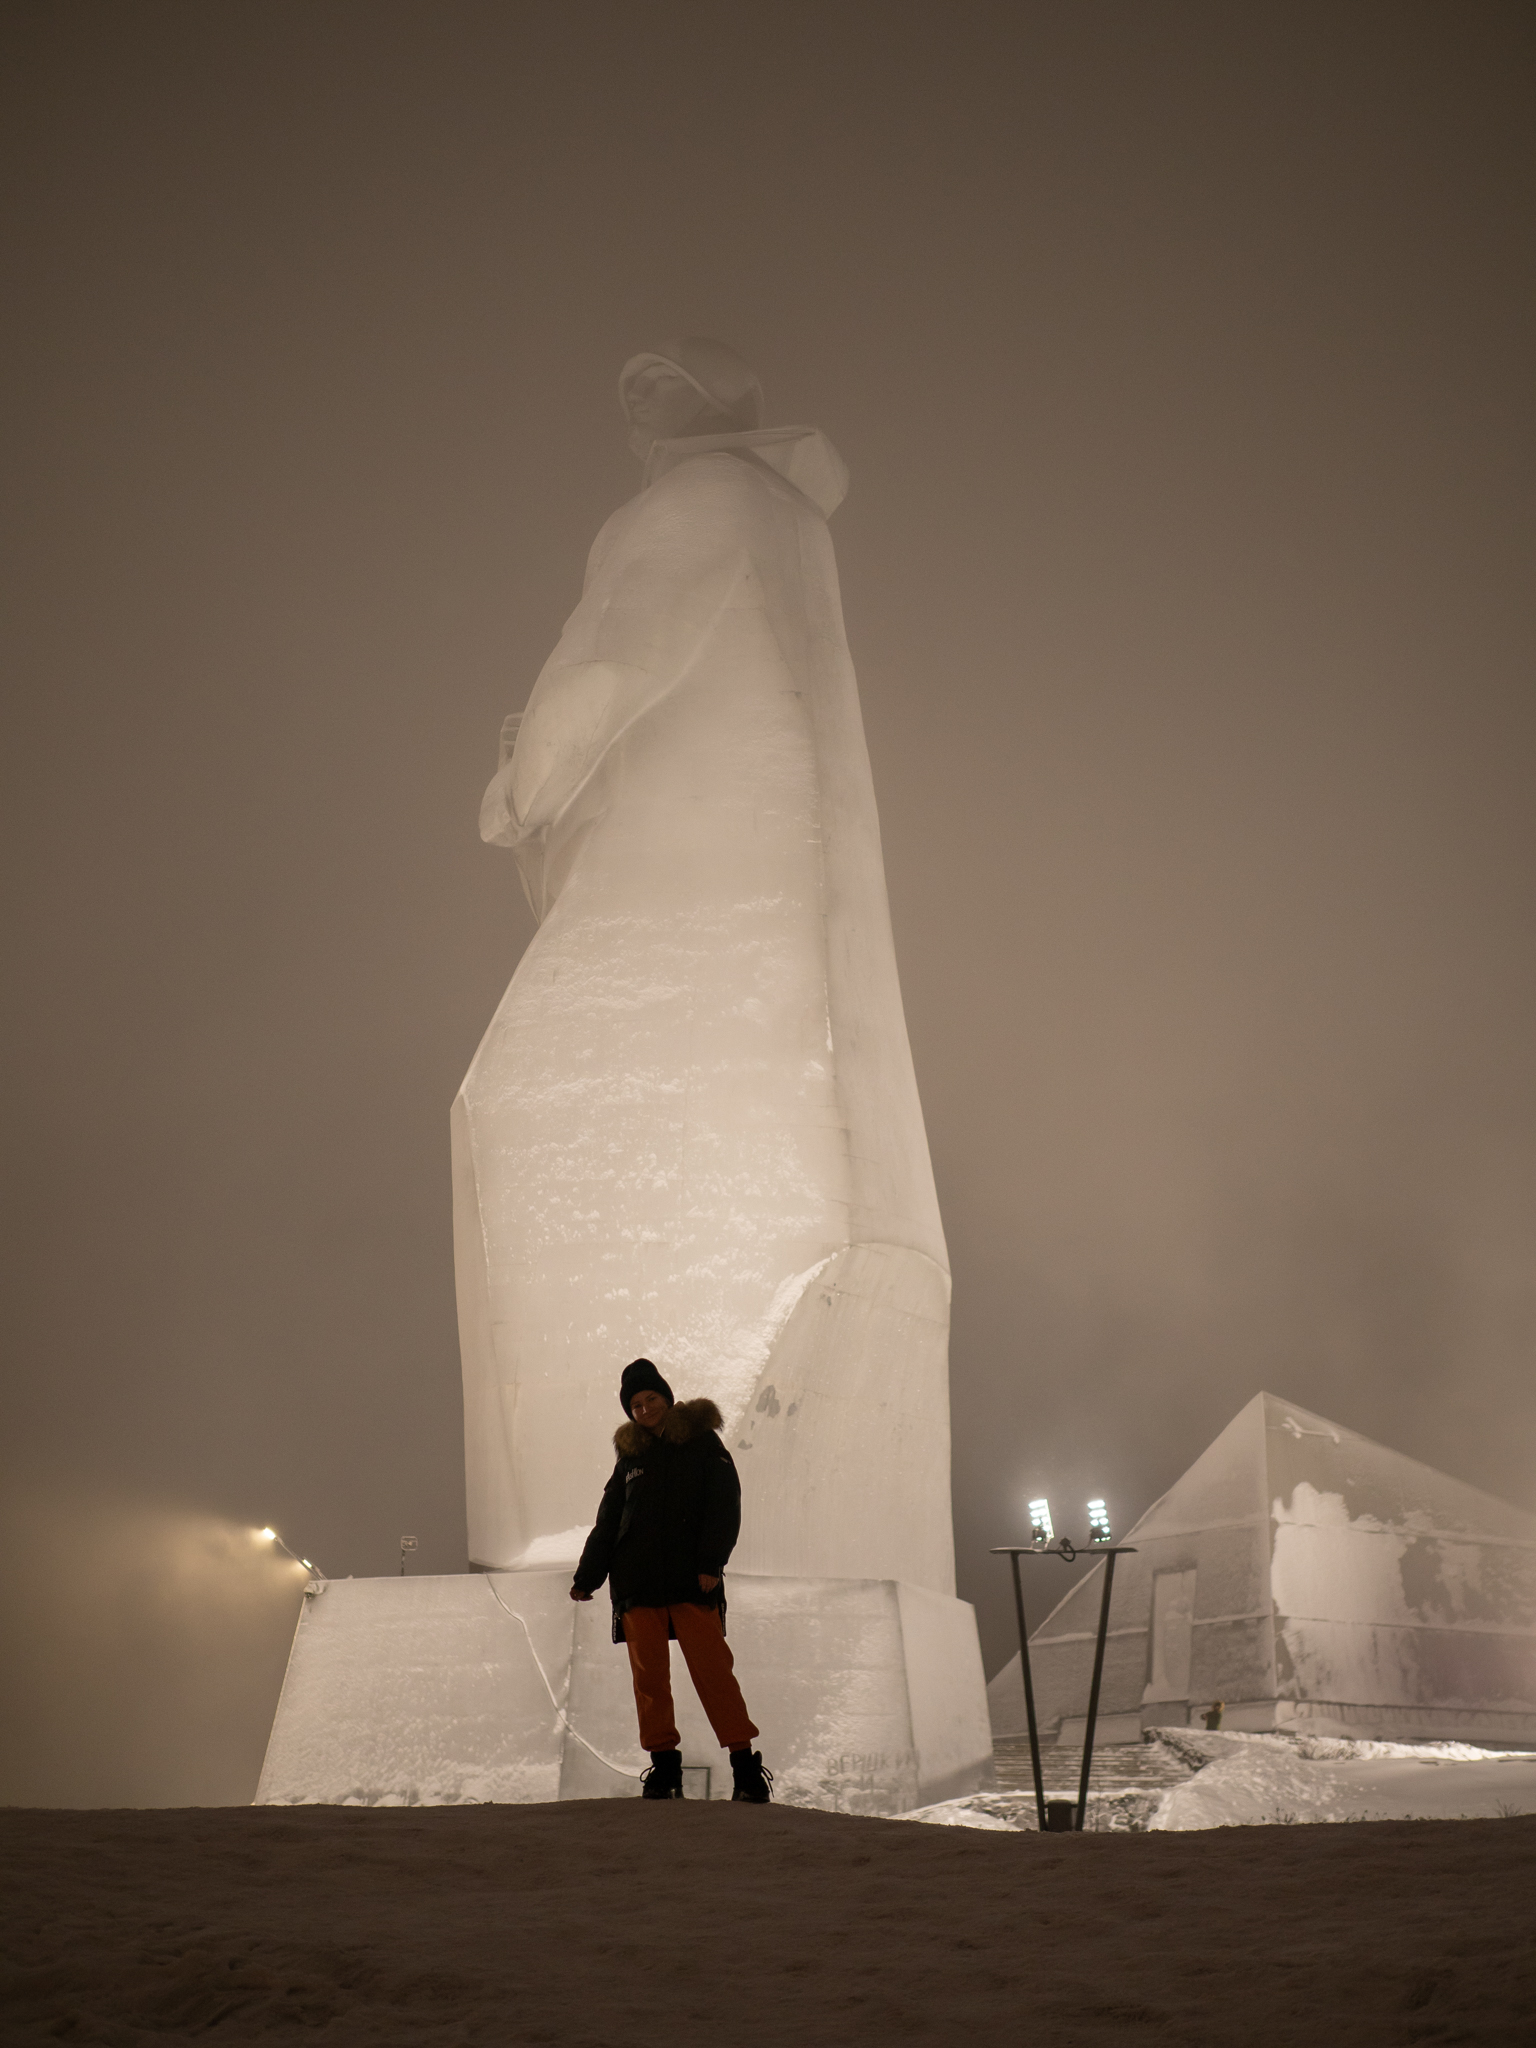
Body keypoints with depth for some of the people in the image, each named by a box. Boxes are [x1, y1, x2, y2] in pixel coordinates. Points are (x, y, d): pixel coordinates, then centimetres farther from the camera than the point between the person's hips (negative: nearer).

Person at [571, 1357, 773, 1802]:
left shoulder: (703, 1442, 4)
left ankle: (745, 1765, -5)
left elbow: (725, 1506, -2)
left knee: (713, 1669, -9)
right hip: (636, 1582, 4)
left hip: (692, 1580, -4)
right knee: (649, 1676, 2)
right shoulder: (631, 1454, 14)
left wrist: (711, 1563, -13)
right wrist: (586, 1577, 15)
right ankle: (664, 1766, 11)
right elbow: (607, 1522, 19)